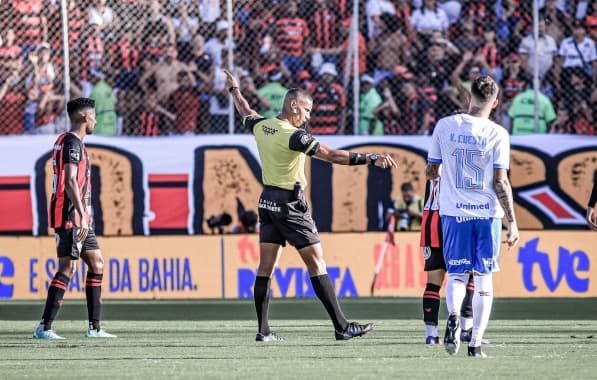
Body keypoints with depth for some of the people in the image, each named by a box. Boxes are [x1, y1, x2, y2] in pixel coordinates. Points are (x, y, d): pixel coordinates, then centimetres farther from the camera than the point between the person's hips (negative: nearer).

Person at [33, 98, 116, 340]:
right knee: (67, 269, -12)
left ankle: (94, 327, 13)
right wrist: (82, 216, -24)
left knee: (96, 264, 11)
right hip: (71, 216, -11)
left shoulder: (70, 142, 18)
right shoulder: (72, 143, -13)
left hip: (80, 218, 11)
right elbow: (70, 182, -21)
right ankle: (44, 327, -13)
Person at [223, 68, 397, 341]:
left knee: (265, 266, 7)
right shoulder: (293, 136, -19)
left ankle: (263, 330, 5)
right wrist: (370, 159, -27)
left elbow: (245, 112, 26)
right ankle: (341, 326, -5)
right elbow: (332, 155, -26)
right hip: (290, 205, -8)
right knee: (316, 263, -5)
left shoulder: (261, 126, 2)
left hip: (268, 201, 8)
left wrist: (234, 89, 46)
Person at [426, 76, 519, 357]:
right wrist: (512, 223, -5)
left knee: (456, 274, 8)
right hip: (487, 214, -1)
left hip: (453, 212, 1)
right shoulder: (497, 134, -6)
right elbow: (501, 182, -9)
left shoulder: (445, 126, 0)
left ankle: (453, 316, -23)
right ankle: (475, 342, 5)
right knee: (483, 279, 9)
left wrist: (435, 174, 32)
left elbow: (431, 171, 8)